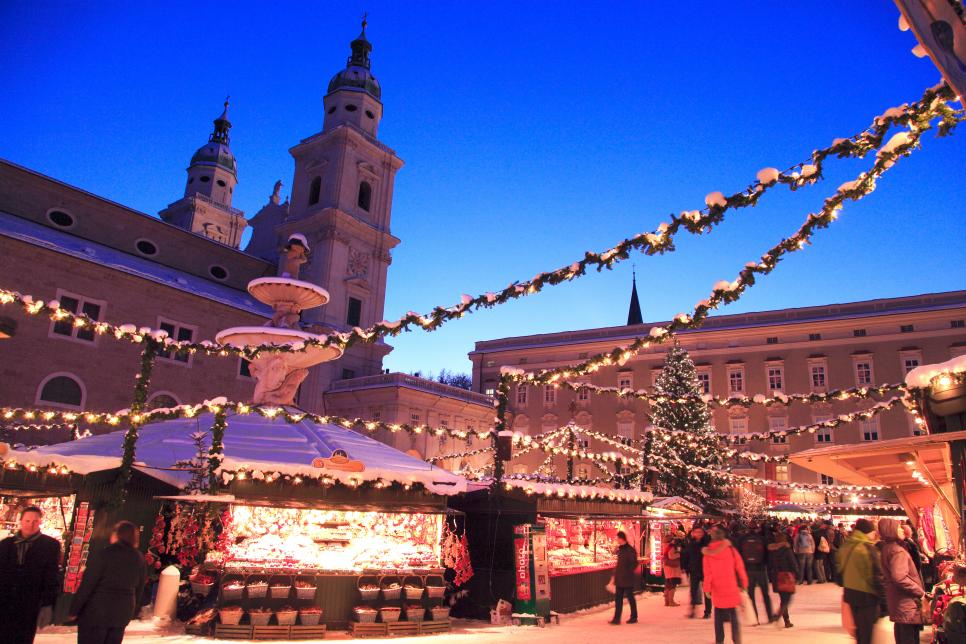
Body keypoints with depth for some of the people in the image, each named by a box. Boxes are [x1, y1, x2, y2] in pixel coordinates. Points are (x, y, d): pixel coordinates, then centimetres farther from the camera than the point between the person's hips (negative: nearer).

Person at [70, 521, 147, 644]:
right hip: (122, 613, 5)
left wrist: (74, 610, -4)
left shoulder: (105, 554, -13)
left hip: (96, 612, -5)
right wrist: (132, 612, 17)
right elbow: (139, 589, 8)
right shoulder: (139, 558, 3)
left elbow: (87, 585, -13)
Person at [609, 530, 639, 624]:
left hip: (627, 579, -8)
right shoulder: (619, 549, 11)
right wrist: (615, 575, 16)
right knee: (618, 598, 6)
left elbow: (634, 564, -14)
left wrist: (628, 572, -12)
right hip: (619, 579, 8)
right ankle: (617, 618, 8)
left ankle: (634, 617, 19)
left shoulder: (630, 550, -14)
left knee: (630, 597, 5)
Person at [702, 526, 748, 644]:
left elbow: (707, 572, -5)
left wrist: (707, 588, 3)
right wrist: (743, 583, 9)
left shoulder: (708, 553, -6)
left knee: (718, 616, 12)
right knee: (733, 614, 9)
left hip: (717, 589, 0)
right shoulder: (731, 549, -6)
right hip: (731, 588, 0)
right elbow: (740, 567, -3)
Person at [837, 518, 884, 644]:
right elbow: (877, 574, -17)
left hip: (849, 592, 7)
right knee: (867, 633, 3)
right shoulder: (868, 547, -17)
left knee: (859, 630, 21)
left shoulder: (845, 546, 5)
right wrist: (882, 595, -8)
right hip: (866, 595, -7)